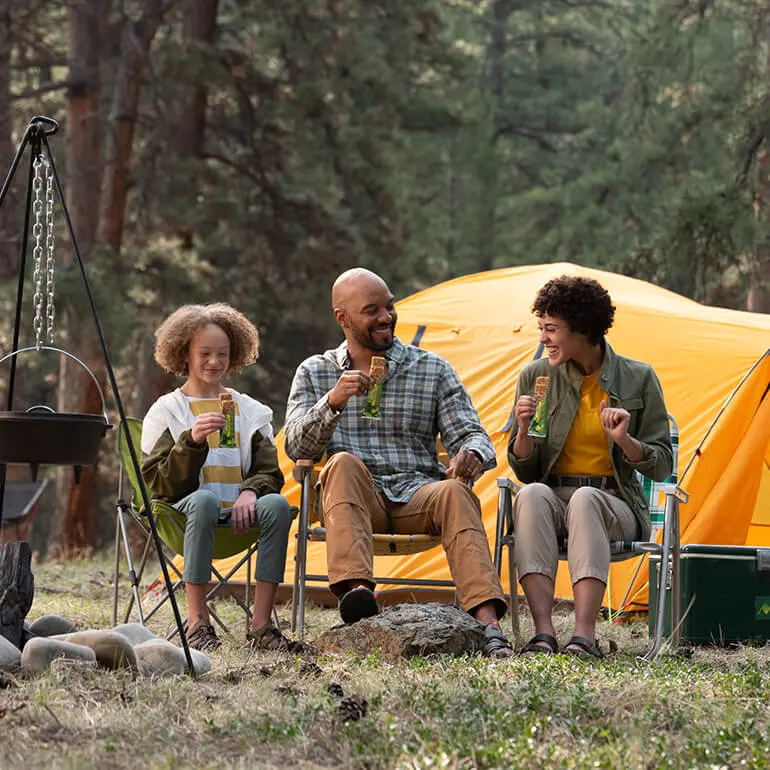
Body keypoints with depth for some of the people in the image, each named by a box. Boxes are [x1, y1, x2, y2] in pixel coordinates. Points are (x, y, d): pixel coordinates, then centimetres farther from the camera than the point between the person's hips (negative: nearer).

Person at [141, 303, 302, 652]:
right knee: (204, 499, -39)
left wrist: (250, 492, -12)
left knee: (276, 505, -30)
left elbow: (269, 471, 12)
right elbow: (159, 483, -3)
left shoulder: (249, 410, 18)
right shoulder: (166, 411, 8)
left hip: (237, 511, 3)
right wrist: (192, 442, -18)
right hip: (185, 508, -3)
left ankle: (260, 626, -28)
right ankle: (197, 622, -33)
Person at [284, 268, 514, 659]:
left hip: (417, 496, 1)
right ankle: (355, 589, -52)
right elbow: (296, 447, -2)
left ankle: (488, 625, -49)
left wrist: (471, 454, -21)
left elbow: (470, 435, 5)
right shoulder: (314, 373, 12)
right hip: (354, 501, 0)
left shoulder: (432, 369, 11)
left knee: (454, 492, -33)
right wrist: (333, 402, -21)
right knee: (343, 464, -34)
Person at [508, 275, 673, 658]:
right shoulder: (536, 376, 5)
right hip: (553, 495, 2)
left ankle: (584, 636, -47)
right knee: (532, 495, -35)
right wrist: (523, 429, -13)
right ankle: (543, 633, -44)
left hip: (614, 504, -2)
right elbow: (524, 472, 7)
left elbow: (661, 466, 1)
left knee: (585, 499, -37)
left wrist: (624, 440, -17)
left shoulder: (638, 378, 1)